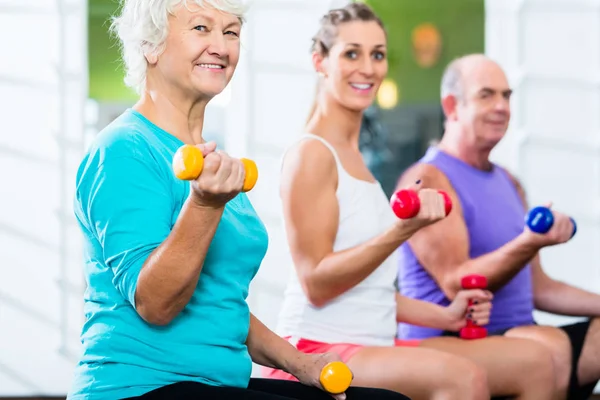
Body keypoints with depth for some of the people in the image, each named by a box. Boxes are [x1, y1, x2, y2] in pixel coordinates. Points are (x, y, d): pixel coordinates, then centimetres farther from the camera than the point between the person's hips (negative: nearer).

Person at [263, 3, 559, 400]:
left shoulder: (354, 157, 19)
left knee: (534, 361, 2)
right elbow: (316, 283, -17)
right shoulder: (311, 153, -9)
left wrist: (444, 316, 14)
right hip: (317, 351, -9)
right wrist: (402, 230, -26)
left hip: (372, 348, 10)